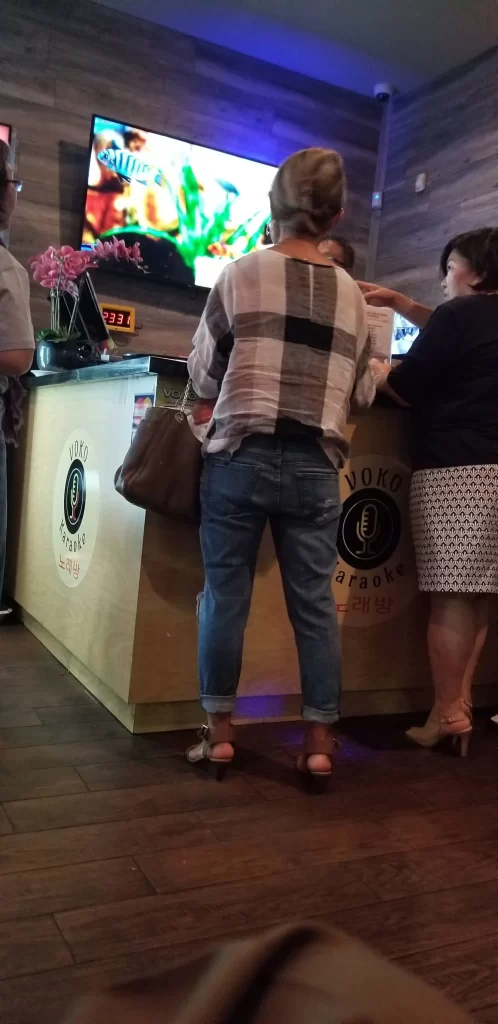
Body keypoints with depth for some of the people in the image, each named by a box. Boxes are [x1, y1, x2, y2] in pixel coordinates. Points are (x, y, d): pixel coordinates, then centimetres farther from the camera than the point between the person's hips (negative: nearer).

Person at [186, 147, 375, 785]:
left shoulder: (240, 275, 2)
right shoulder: (352, 295, 10)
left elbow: (202, 374, 8)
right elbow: (362, 393, 15)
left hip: (241, 456, -2)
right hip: (316, 466, 2)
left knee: (225, 594, 6)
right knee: (314, 601, 6)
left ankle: (218, 732, 13)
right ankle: (320, 740, 12)